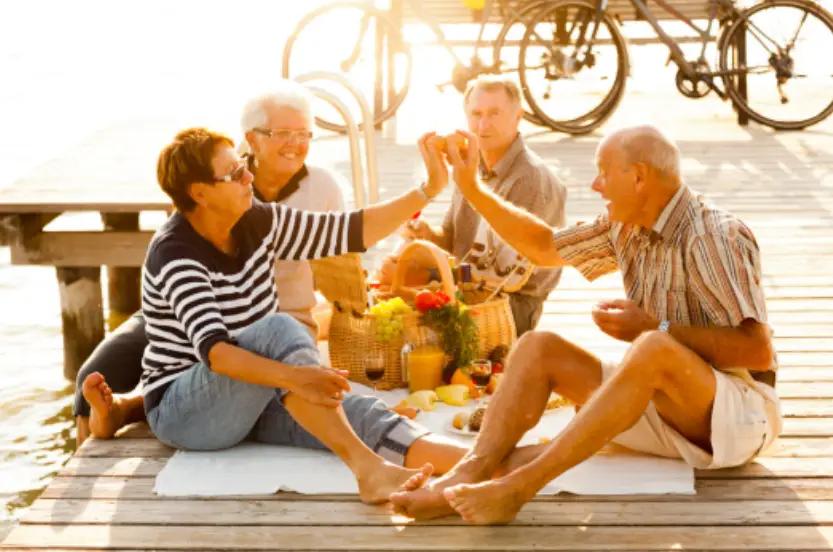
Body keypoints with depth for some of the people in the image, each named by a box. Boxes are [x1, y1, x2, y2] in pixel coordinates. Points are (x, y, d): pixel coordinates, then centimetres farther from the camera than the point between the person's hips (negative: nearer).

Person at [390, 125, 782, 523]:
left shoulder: (715, 237, -18)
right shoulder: (625, 228, 7)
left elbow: (759, 350, -24)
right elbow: (545, 247, 20)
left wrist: (655, 328, -24)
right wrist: (470, 187, 14)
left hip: (740, 412, -8)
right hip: (660, 402, 8)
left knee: (654, 349, -38)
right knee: (538, 347, -5)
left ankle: (519, 486, -42)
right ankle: (469, 474, -29)